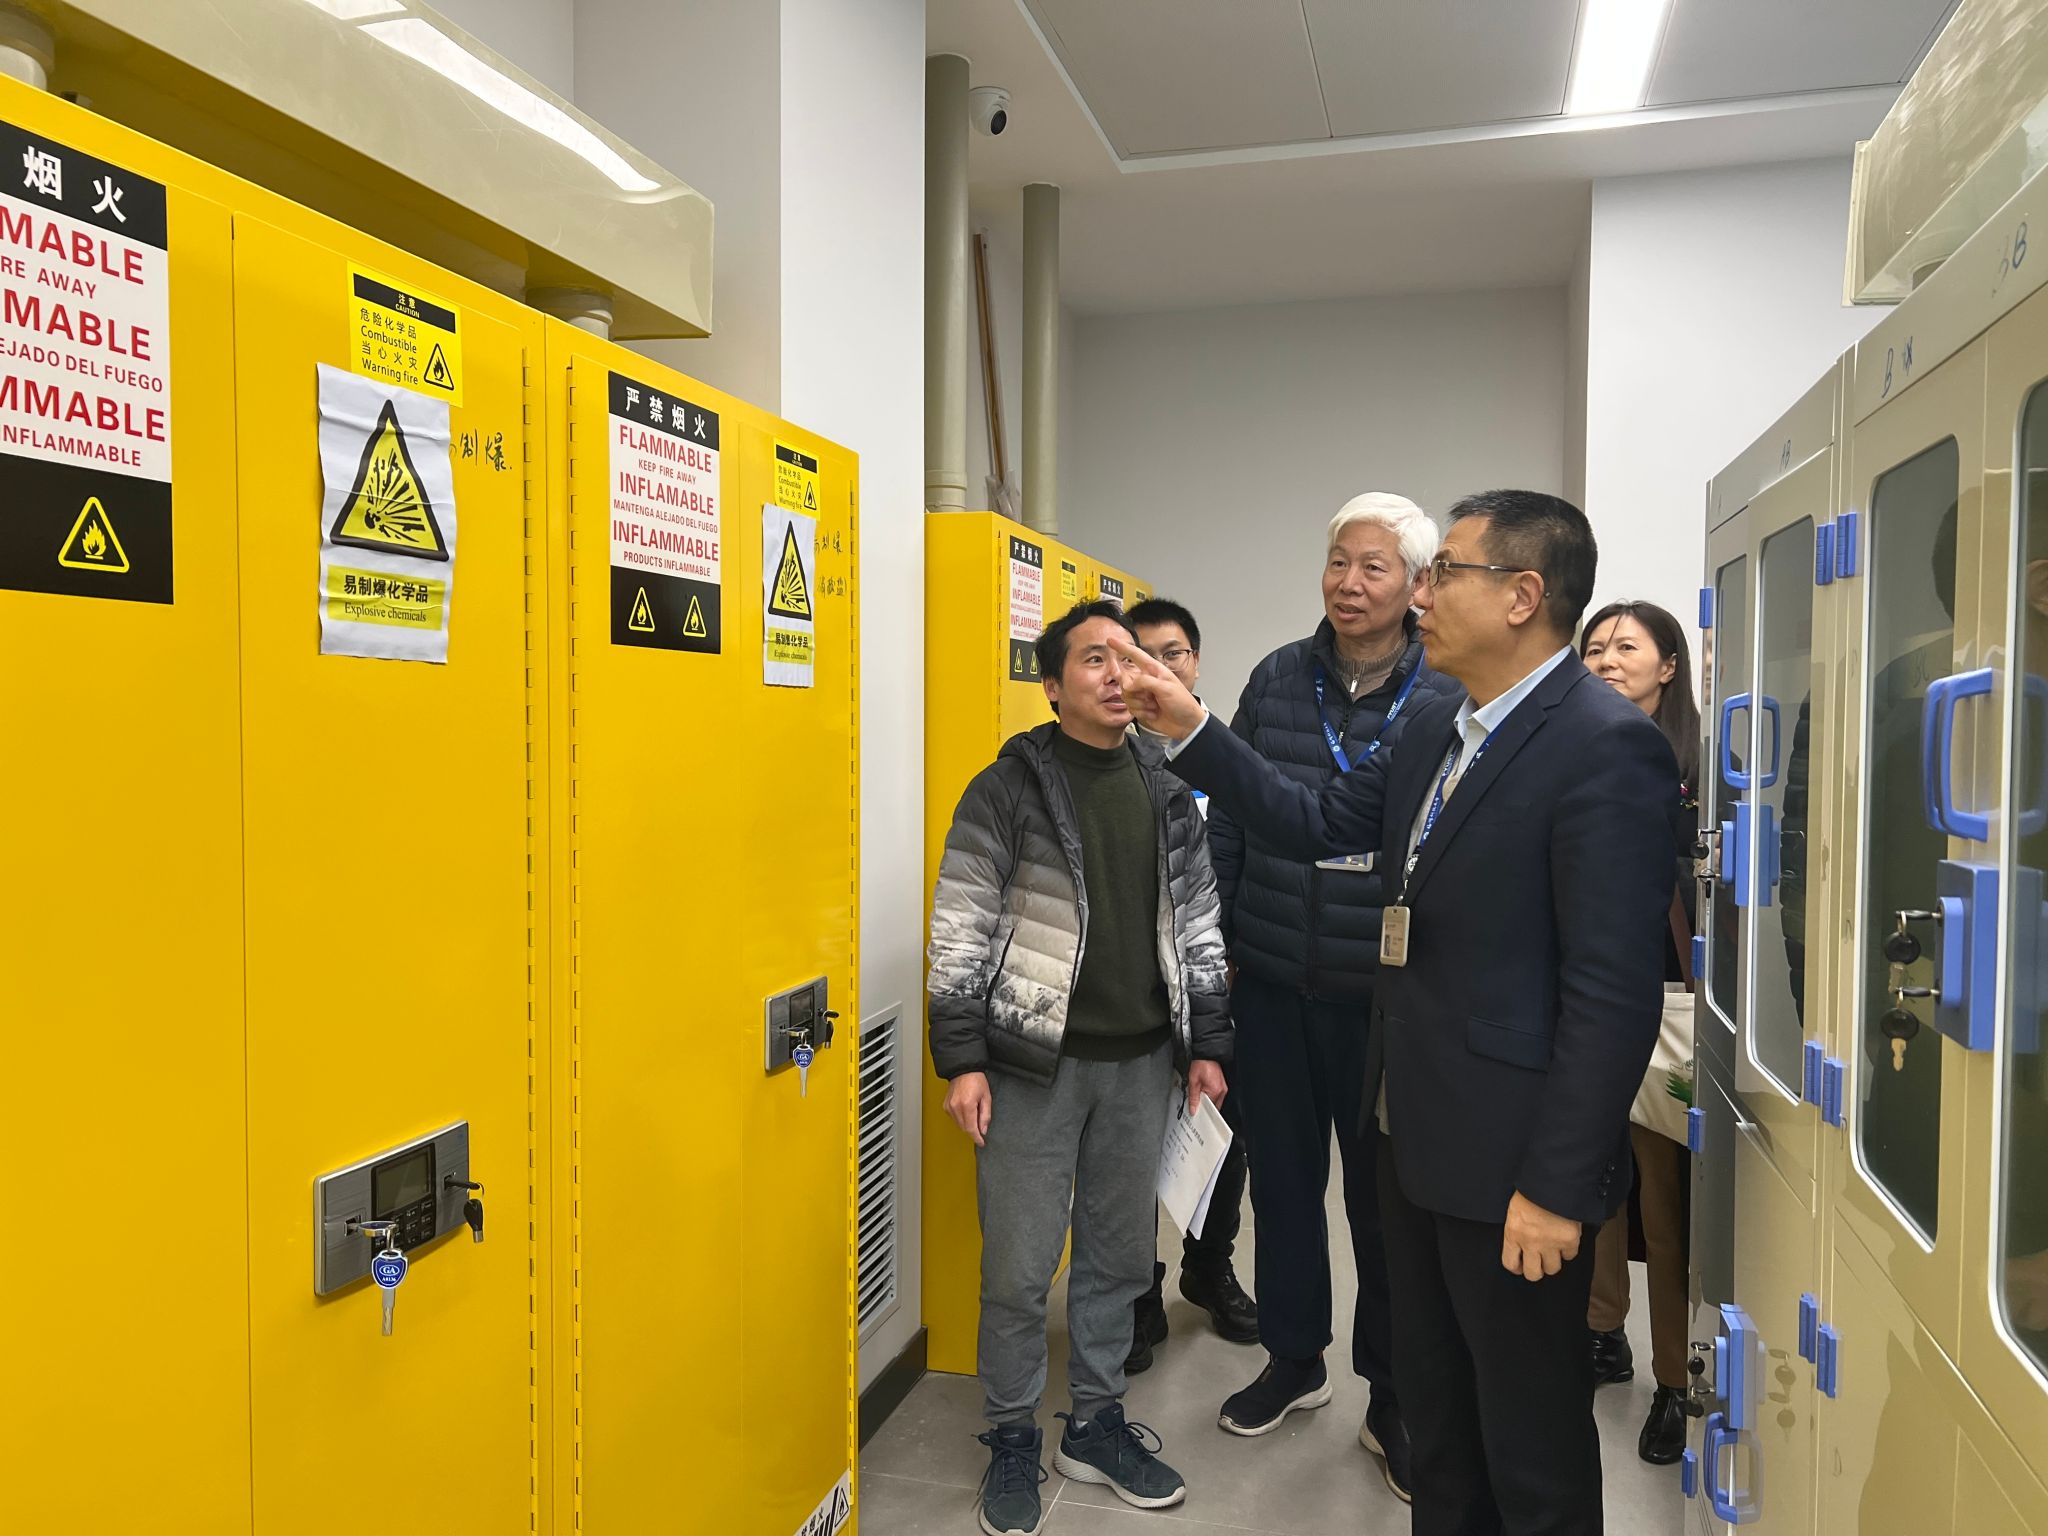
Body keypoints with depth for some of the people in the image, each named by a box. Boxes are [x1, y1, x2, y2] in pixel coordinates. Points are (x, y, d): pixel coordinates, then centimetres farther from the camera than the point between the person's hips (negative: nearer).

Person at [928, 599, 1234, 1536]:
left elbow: (1197, 925, 11)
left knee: (1120, 1252, 14)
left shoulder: (1167, 791, 7)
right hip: (1033, 1063, -4)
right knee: (1020, 1265, 4)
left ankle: (1095, 1424, 33)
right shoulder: (1008, 788, -7)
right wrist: (961, 1059, -11)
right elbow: (961, 933, -8)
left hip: (1140, 1062, 4)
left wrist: (1206, 1045, 9)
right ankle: (1013, 1441, 25)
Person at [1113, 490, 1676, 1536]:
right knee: (1432, 1394, 25)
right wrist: (1189, 731, 4)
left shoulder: (1606, 748, -21)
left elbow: (1613, 992, -23)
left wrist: (1557, 1187, -22)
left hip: (1512, 1165, -8)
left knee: (1530, 1438, 12)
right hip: (1418, 1136, 8)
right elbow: (1317, 824, 11)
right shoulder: (1437, 728, 7)